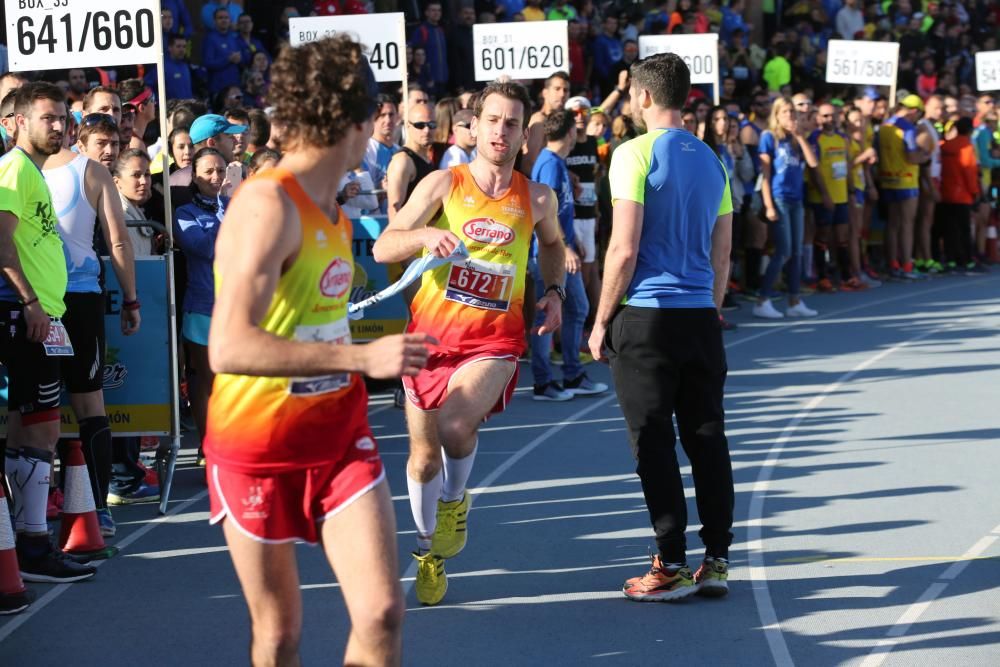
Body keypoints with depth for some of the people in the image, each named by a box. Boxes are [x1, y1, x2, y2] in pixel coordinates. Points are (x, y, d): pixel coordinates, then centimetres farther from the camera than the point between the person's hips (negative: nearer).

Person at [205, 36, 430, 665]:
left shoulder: (330, 207, 6)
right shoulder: (268, 203, -21)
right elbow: (229, 347, -32)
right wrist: (362, 358, -33)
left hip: (340, 438, 6)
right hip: (258, 449, -6)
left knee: (383, 613, -7)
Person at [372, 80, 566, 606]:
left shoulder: (537, 198, 4)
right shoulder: (443, 184, -3)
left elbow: (552, 244, 28)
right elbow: (382, 248, -9)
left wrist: (554, 291, 12)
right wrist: (424, 235, -28)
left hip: (495, 338, 0)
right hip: (431, 329, 0)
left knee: (456, 423, -27)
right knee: (424, 453, 7)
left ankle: (455, 500, 4)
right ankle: (428, 551, 30)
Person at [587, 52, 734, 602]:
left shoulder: (636, 154, -9)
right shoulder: (711, 160, 12)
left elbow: (624, 250, -13)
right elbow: (722, 253, 14)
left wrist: (602, 320, -5)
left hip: (647, 316, -6)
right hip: (701, 318, 6)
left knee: (654, 444, -1)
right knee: (707, 439, 8)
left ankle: (672, 566, 1)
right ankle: (716, 561, 9)